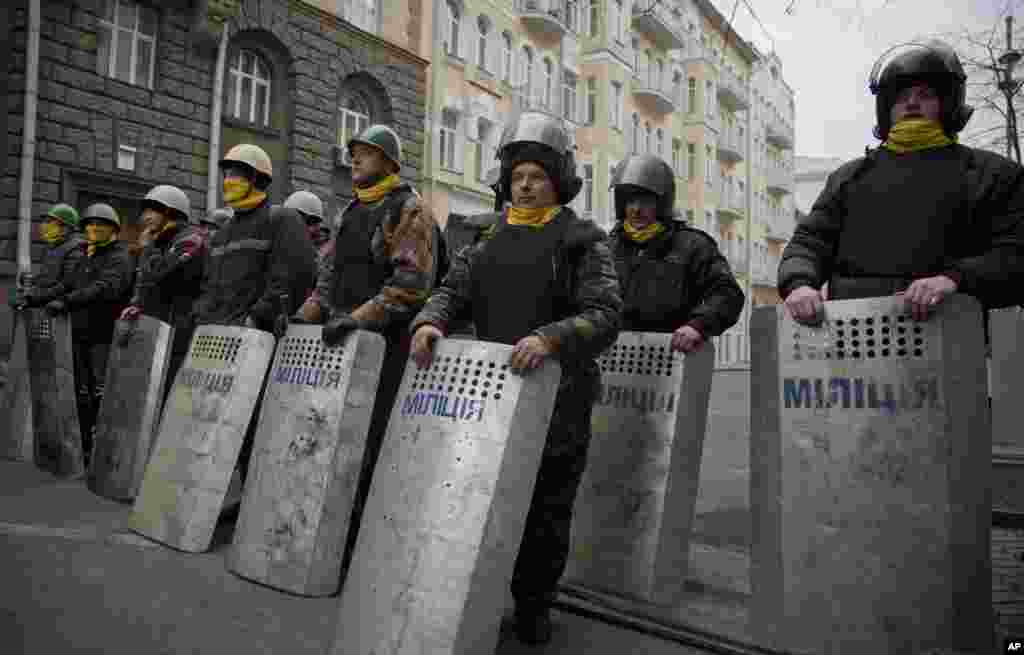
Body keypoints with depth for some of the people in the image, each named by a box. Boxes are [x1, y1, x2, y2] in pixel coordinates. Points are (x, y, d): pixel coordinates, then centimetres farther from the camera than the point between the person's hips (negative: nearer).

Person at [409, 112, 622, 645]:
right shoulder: (489, 240, 13)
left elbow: (604, 315, -14)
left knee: (547, 509, 9)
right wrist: (431, 321, -17)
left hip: (557, 397, -3)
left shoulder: (583, 240, -2)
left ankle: (534, 606, 29)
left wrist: (550, 338, -32)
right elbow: (452, 290, 6)